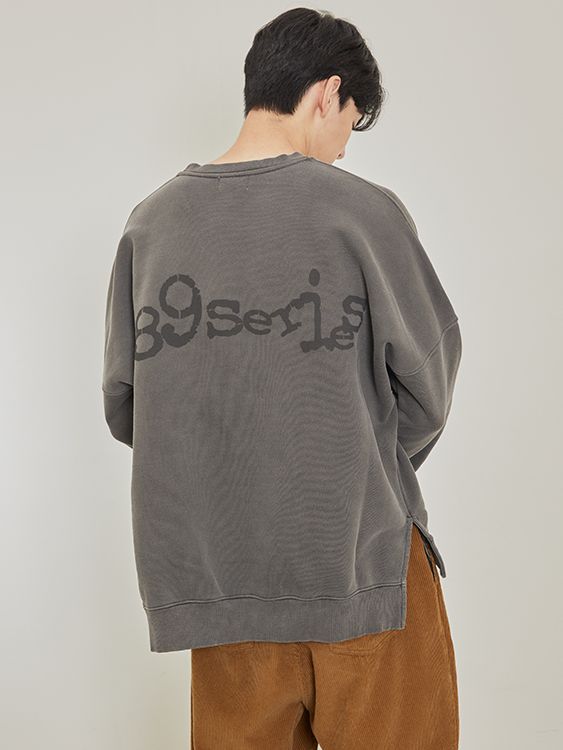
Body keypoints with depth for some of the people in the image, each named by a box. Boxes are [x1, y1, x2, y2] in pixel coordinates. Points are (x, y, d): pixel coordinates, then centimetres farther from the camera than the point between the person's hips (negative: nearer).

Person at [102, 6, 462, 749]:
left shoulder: (151, 221, 1)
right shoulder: (362, 210, -9)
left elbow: (123, 407, 5)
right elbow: (427, 386, -3)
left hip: (215, 572, 4)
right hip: (363, 562, -3)